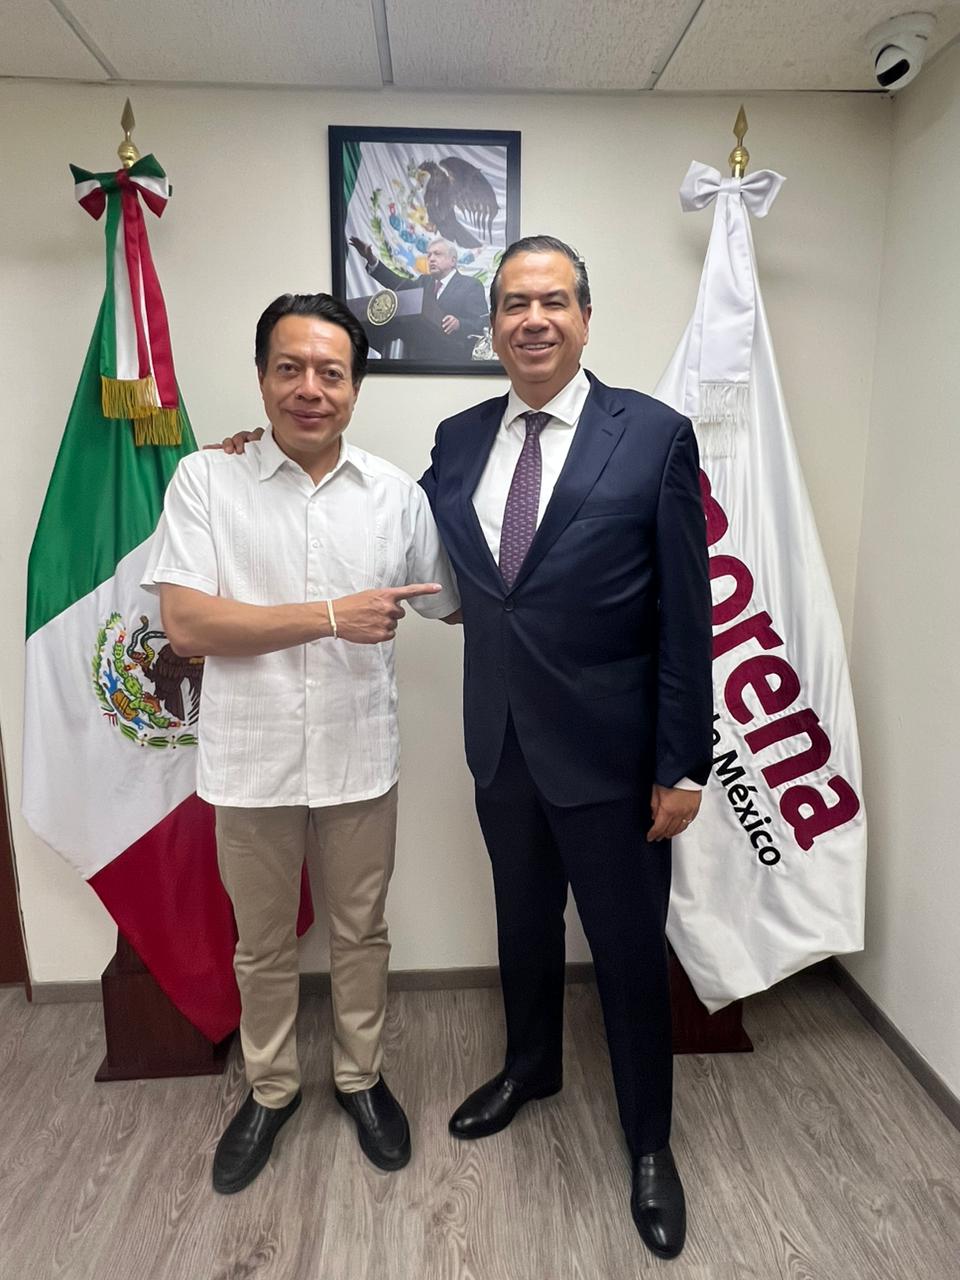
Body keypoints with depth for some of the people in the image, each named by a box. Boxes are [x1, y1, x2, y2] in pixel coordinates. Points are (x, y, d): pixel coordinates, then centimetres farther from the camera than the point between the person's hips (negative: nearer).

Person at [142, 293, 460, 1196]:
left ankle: (361, 1077, 44)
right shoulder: (205, 481, -6)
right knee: (262, 945, 20)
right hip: (251, 762, -1)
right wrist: (330, 616, -19)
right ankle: (269, 1089, 45)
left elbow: (454, 601, 8)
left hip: (359, 758, 1)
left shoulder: (396, 494, -1)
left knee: (361, 932, 19)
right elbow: (185, 624, -15)